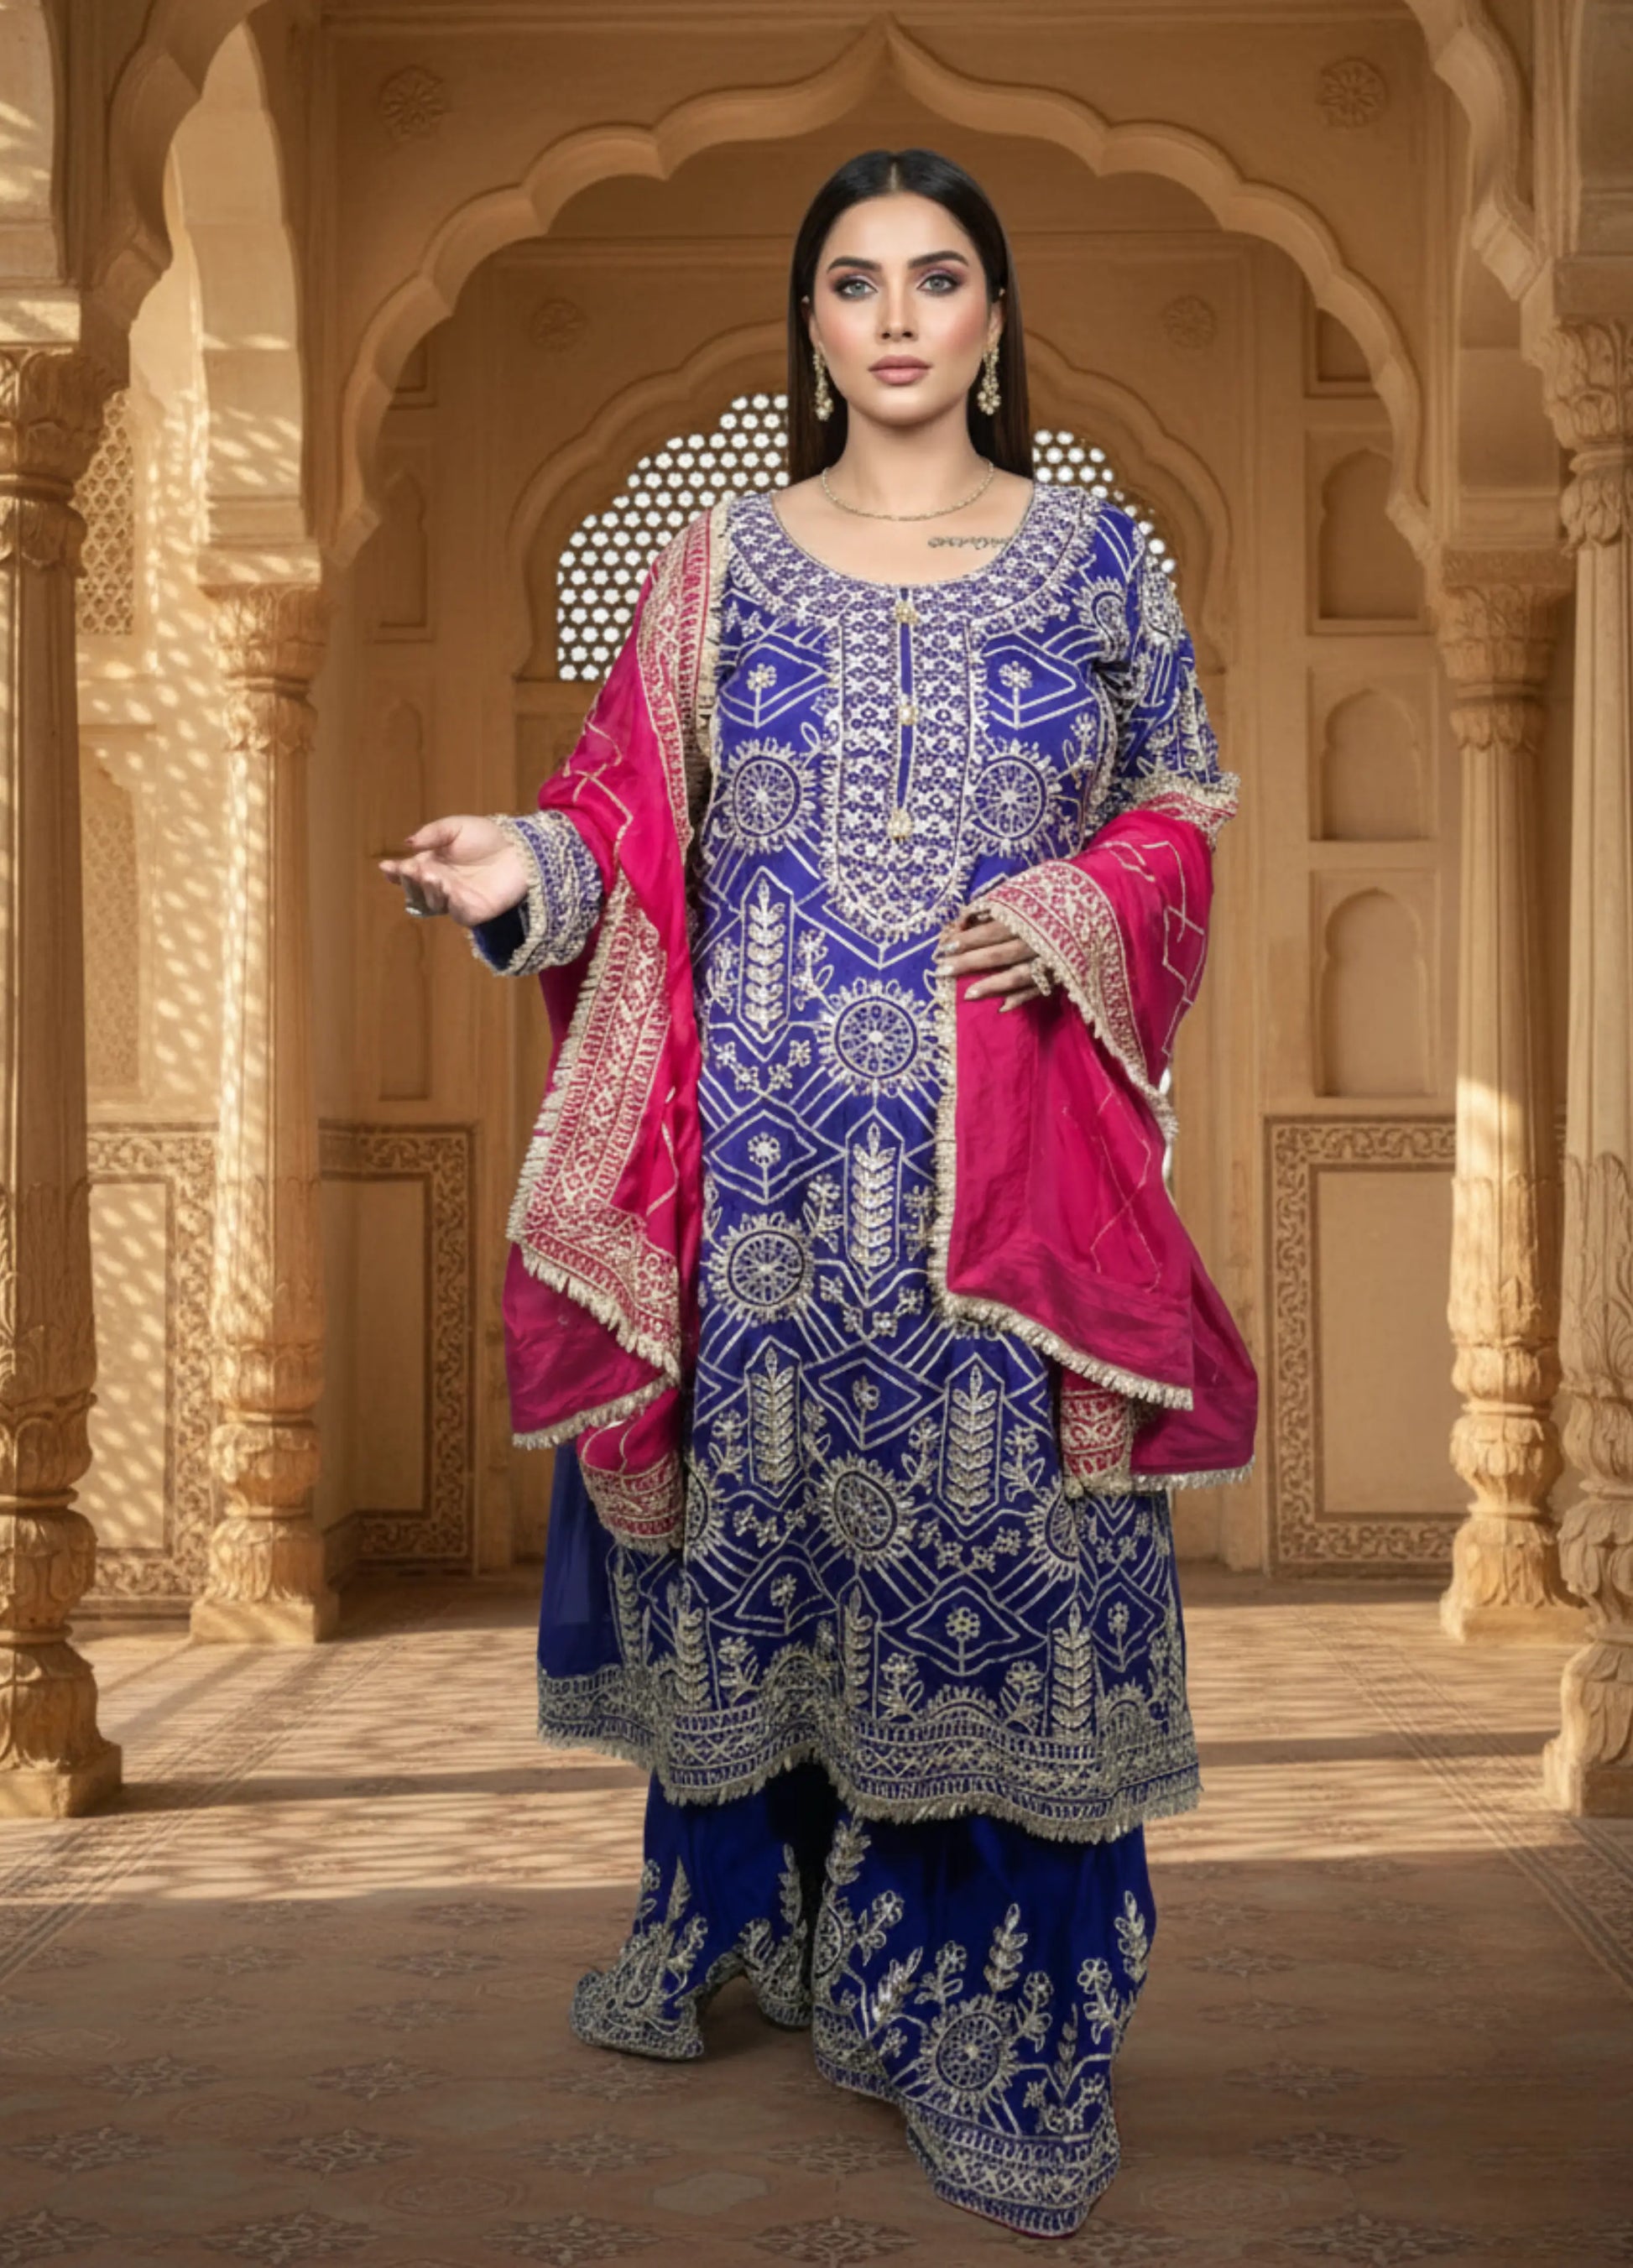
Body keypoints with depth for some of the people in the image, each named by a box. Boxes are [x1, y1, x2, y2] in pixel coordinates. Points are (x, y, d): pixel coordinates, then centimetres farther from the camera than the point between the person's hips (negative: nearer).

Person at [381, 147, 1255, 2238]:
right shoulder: (721, 563, 8)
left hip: (1004, 1164, -1)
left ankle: (982, 2023, 12)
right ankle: (738, 1923, 27)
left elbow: (1182, 811, 9)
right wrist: (525, 870, -13)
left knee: (996, 1545, -1)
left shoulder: (1094, 554, 7)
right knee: (752, 1522, 7)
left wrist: (1079, 910, -10)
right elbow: (636, 815, 7)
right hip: (764, 1162, 1)